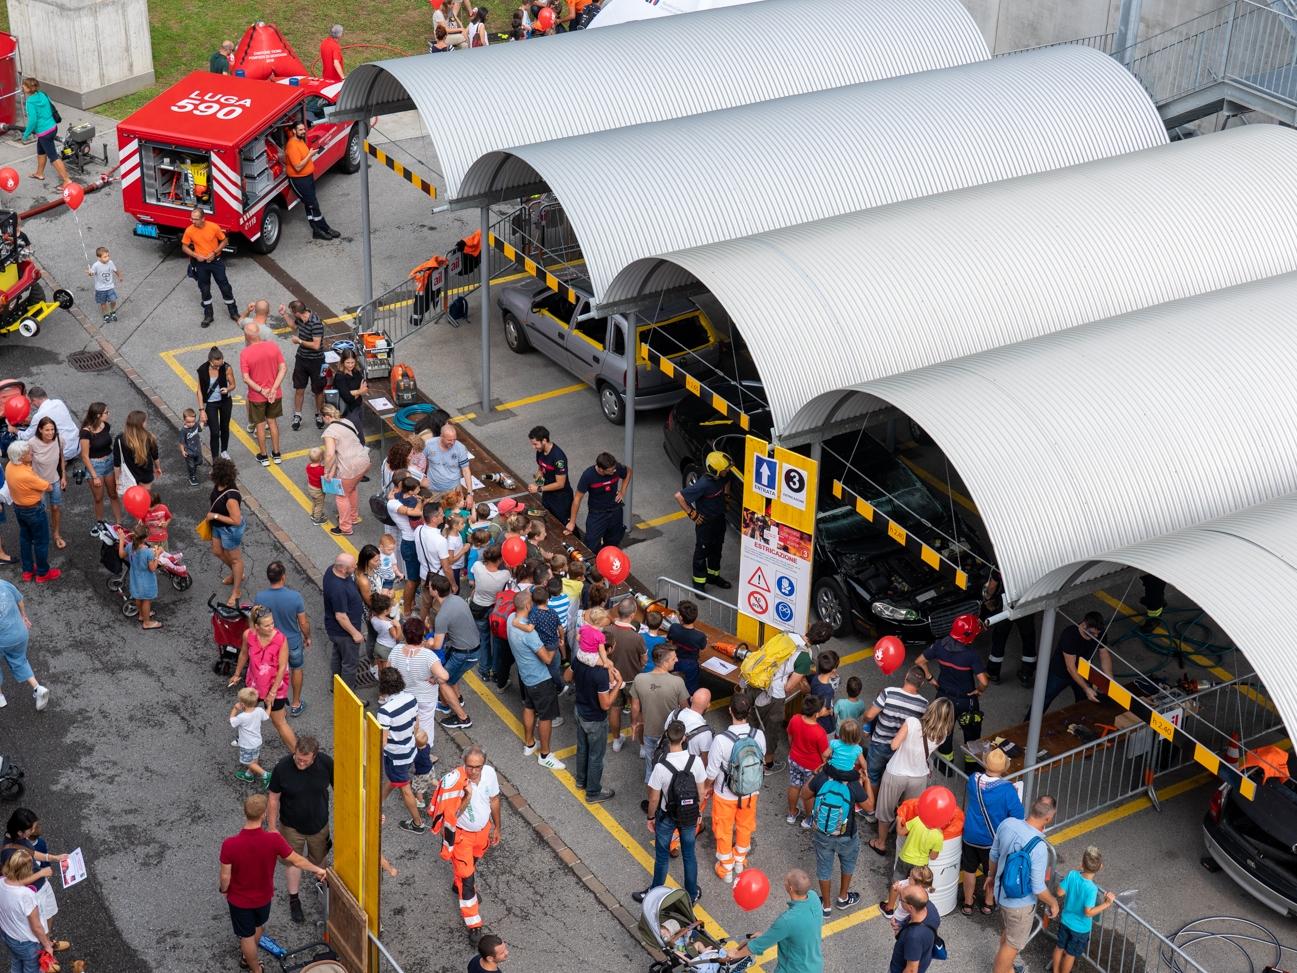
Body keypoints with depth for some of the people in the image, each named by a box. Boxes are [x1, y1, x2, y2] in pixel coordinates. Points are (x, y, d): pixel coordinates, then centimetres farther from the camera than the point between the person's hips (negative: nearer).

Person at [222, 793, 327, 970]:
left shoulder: (229, 845, -33)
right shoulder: (273, 839, -30)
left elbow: (225, 876, -19)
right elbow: (297, 861, -15)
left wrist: (224, 890, 4)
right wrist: (317, 870, 4)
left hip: (240, 899, -2)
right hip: (263, 896, 2)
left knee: (247, 935, 23)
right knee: (258, 926, 32)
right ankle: (249, 956, 57)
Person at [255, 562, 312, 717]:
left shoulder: (259, 598, -24)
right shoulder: (295, 597, -28)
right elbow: (303, 623, -16)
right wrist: (307, 637, 5)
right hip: (293, 642, -1)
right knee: (296, 669, 26)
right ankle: (296, 704, 41)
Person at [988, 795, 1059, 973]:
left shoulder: (1007, 823, -17)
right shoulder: (1039, 847, -36)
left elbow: (994, 854, 2)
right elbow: (1038, 889, -26)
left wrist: (991, 875, 22)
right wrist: (1053, 903, -5)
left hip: (1001, 892, 7)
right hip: (1020, 903, -7)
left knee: (1006, 934, 31)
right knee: (1013, 944, 17)